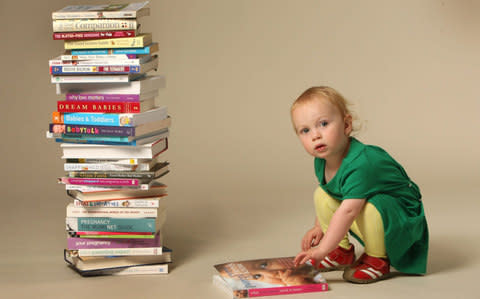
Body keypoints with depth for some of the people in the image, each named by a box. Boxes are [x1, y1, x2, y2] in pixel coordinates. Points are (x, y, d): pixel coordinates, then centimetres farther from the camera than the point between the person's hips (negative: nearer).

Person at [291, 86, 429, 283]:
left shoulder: (361, 164, -35)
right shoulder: (321, 161, -6)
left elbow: (348, 210, -41)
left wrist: (322, 249, -41)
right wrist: (319, 227, 11)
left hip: (402, 219, -9)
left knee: (368, 207, -37)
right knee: (322, 195, 1)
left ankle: (377, 261, -11)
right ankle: (343, 252, 14)